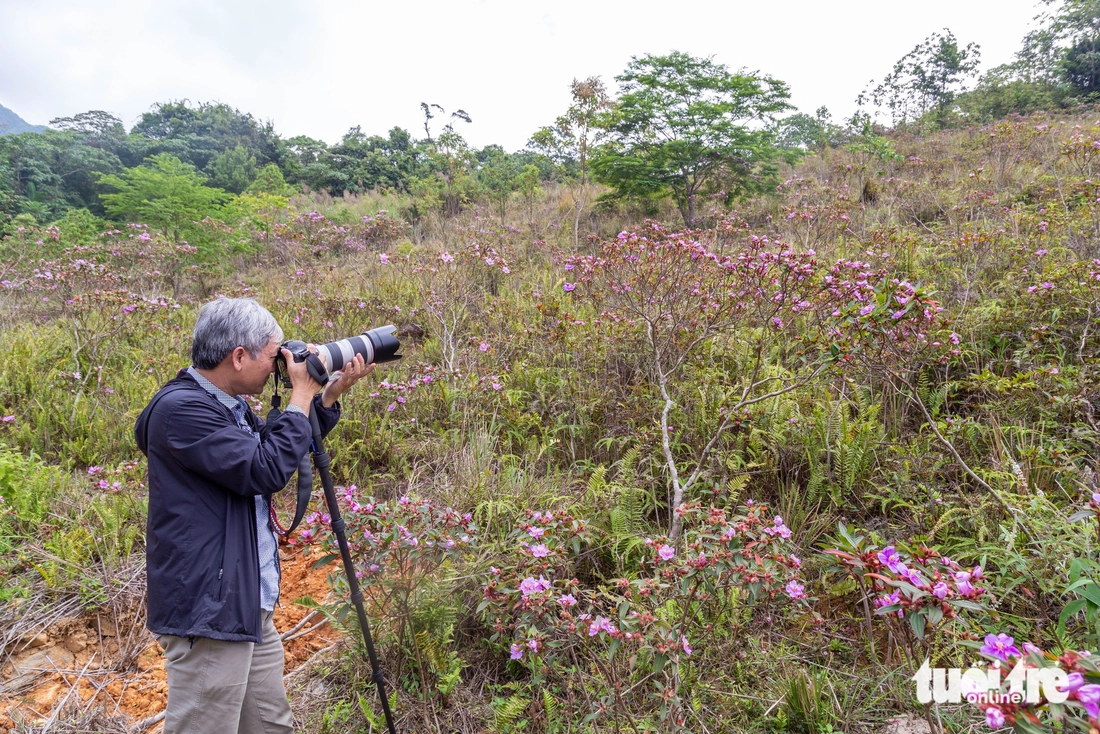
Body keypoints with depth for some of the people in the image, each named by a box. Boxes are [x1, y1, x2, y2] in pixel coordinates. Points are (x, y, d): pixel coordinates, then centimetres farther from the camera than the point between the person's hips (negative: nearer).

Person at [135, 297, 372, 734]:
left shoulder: (231, 407, 11)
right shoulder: (181, 408, -18)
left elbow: (285, 450, 22)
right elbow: (266, 471, -24)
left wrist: (330, 396, 12)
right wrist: (301, 395, -13)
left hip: (250, 607, 10)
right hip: (208, 613, -10)